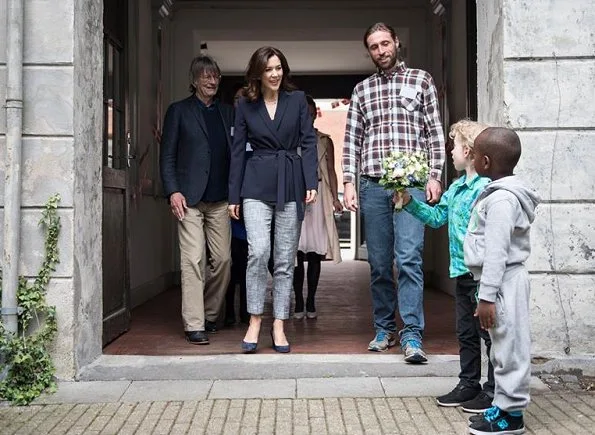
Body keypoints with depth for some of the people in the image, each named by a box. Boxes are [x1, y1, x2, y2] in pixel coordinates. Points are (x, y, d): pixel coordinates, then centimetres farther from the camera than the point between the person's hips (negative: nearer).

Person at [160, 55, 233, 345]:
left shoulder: (227, 112, 16)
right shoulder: (179, 111, 6)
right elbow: (167, 156, 2)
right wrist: (172, 191, -10)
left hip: (220, 199, 4)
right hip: (189, 198, -4)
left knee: (222, 259, 4)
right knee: (193, 261, -7)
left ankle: (210, 315, 21)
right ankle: (194, 325, -3)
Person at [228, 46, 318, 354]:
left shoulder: (297, 100, 6)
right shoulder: (245, 106, 7)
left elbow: (309, 142, 4)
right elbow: (237, 151, 8)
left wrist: (311, 182, -7)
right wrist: (233, 196, 6)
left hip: (291, 184, 1)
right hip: (256, 185, 0)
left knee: (285, 259, 3)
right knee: (258, 251, -16)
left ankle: (279, 326, 11)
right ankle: (255, 321, -3)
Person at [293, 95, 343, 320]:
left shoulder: (325, 141, 13)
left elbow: (331, 171, 11)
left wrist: (335, 198, 1)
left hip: (318, 196, 1)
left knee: (315, 252, 0)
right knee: (297, 251, -5)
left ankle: (311, 303, 7)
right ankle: (298, 303, 2)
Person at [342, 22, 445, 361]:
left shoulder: (421, 80, 10)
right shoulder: (362, 90, 17)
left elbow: (435, 132, 6)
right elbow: (352, 139, 14)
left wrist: (435, 176, -3)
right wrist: (349, 182, 4)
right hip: (373, 184, 3)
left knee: (409, 258, -12)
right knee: (379, 263, 7)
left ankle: (412, 335, -10)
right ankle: (384, 329, 18)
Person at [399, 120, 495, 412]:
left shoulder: (486, 188, -18)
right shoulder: (456, 188, 12)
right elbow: (437, 216, 23)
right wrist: (409, 202, 13)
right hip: (463, 272, 9)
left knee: (489, 333, 3)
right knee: (466, 333, 18)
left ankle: (494, 391, 15)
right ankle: (468, 385, 30)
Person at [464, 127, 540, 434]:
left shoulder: (501, 199, -20)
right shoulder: (502, 193, 12)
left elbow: (496, 252, -23)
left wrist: (487, 296, -22)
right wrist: (488, 291, 21)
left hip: (504, 281, -11)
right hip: (502, 281, 11)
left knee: (510, 345, -2)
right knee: (503, 344, 16)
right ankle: (504, 405, 26)